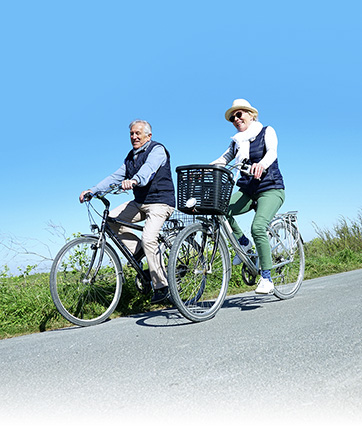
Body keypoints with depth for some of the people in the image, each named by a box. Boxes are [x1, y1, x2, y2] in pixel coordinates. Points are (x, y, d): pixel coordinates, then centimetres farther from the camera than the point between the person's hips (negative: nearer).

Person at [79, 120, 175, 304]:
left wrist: (134, 180, -52)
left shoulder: (157, 150, -9)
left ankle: (161, 285, -14)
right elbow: (116, 177, 9)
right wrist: (93, 190, -4)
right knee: (111, 219, -10)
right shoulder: (131, 156, 16)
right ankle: (138, 250, 4)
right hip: (140, 202, 8)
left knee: (148, 238, -26)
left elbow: (148, 169, -31)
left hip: (160, 202, -8)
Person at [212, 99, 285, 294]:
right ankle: (243, 242, 1)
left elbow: (272, 152, -18)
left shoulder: (266, 131, 1)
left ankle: (267, 280, -20)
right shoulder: (237, 141, 18)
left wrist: (261, 165, -41)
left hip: (270, 189, -5)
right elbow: (223, 159, 8)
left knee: (258, 227, -29)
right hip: (247, 191, 6)